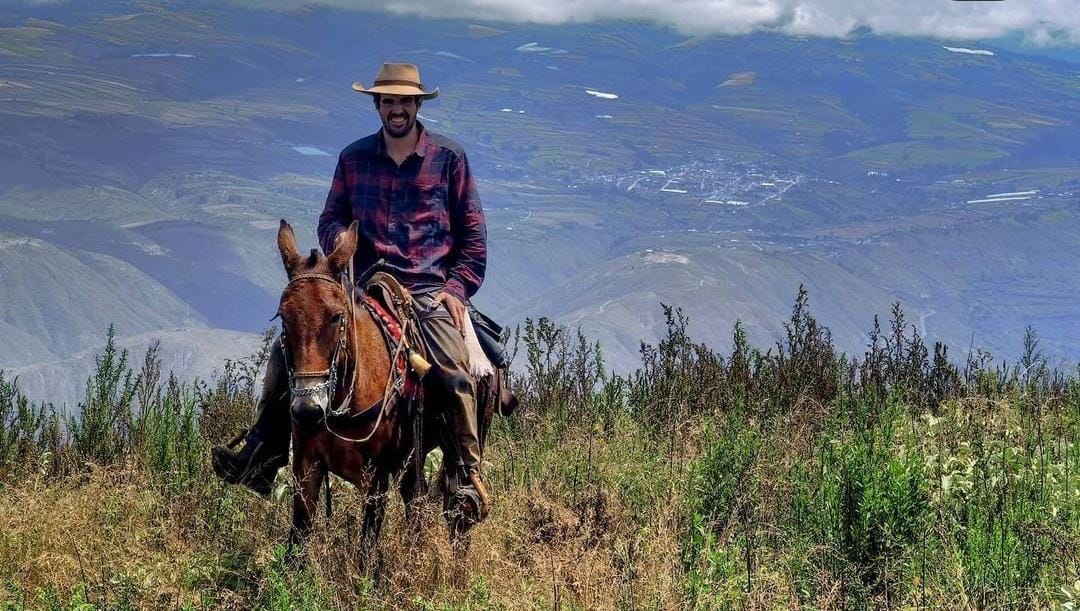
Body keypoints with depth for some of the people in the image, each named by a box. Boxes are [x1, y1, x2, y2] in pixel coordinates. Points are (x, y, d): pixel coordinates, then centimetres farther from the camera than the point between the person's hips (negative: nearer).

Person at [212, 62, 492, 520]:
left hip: (429, 289, -3)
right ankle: (262, 452, -9)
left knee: (456, 372, -26)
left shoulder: (449, 158, 6)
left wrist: (457, 289, -5)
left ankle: (469, 475, -16)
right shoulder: (354, 157, 12)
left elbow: (474, 235, 7)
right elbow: (330, 219, 16)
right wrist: (339, 240, -7)